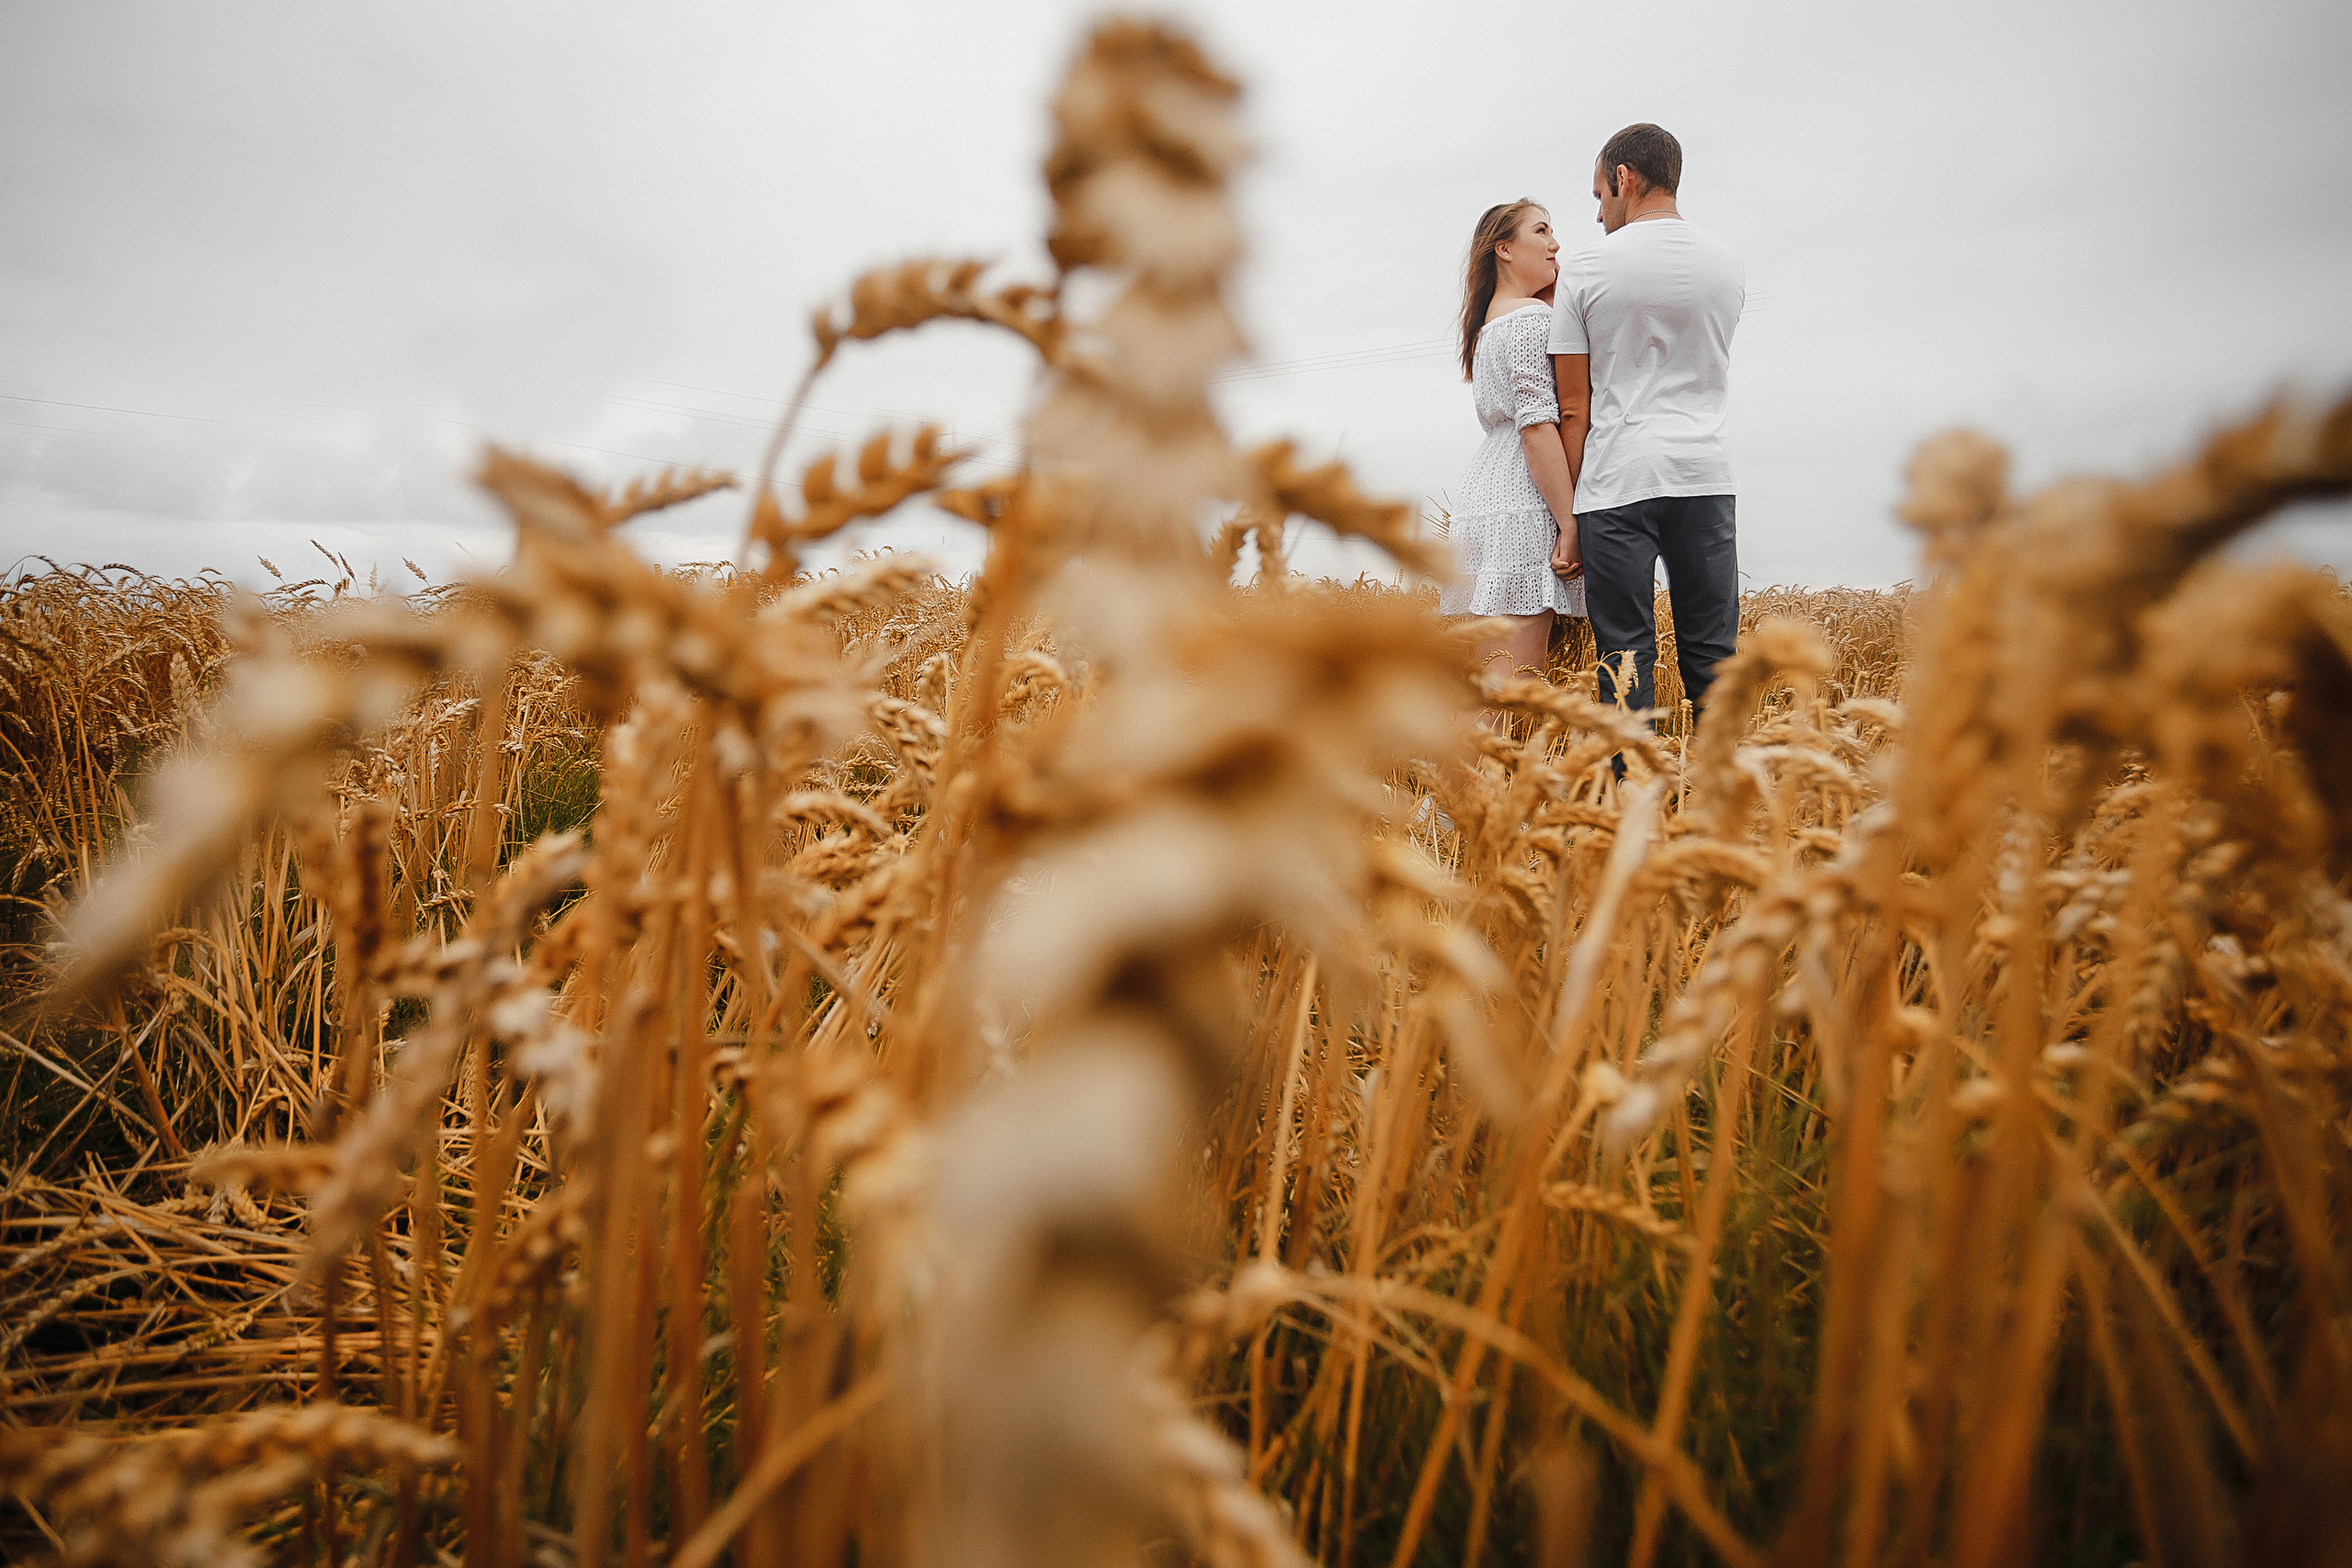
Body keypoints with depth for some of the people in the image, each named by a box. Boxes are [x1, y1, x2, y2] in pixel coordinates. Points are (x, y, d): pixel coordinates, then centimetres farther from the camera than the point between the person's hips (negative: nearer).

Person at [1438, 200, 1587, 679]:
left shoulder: (1485, 325, 24)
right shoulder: (1533, 316, -5)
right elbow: (1537, 424, -15)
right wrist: (1571, 523, -17)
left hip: (1483, 499, 10)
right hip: (1521, 510, -10)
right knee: (1509, 696, -14)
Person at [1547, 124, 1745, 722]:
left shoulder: (1584, 272, 0)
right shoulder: (1730, 270, 11)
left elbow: (1573, 407, 0)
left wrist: (1568, 514, 4)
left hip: (1617, 478, -3)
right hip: (1704, 474, 3)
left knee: (1625, 657, 0)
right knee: (1710, 657, 7)